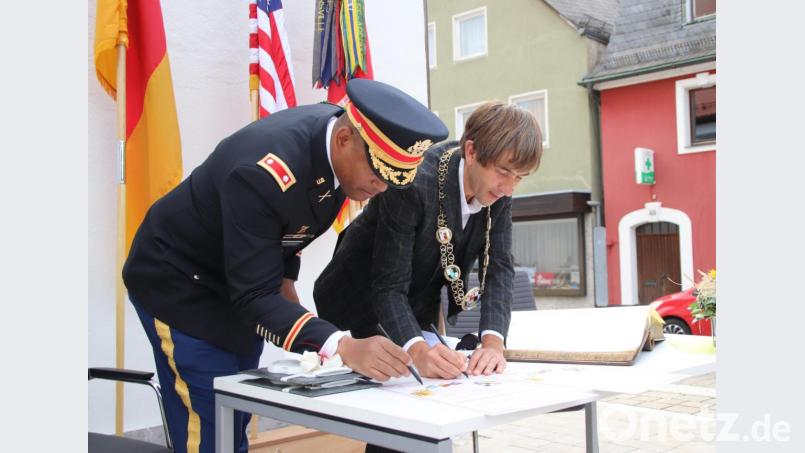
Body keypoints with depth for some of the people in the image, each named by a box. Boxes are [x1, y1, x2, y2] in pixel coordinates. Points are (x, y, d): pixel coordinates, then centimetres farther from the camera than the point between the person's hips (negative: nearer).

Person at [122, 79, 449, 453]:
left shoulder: (340, 131, -13)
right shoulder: (263, 171, -37)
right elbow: (254, 295, -36)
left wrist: (285, 277, 1)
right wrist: (342, 348, -47)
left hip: (238, 282, 7)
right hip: (181, 283, -7)